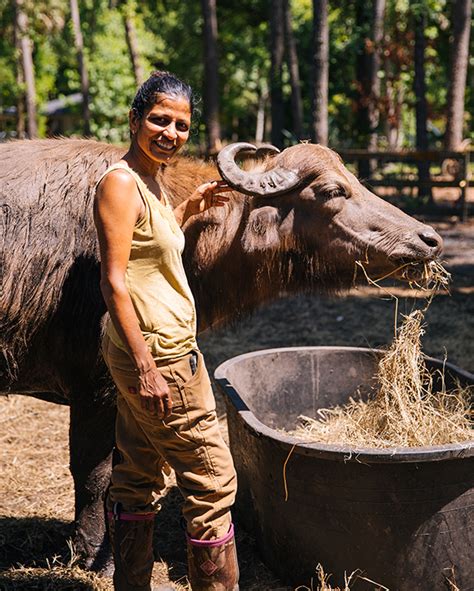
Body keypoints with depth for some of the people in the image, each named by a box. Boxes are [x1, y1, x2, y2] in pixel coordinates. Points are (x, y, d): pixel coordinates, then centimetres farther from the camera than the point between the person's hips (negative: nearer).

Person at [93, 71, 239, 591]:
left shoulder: (149, 180, 12)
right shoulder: (120, 182, -15)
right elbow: (113, 279, -21)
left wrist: (191, 207, 19)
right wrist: (147, 367, -24)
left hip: (146, 353, 10)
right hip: (158, 353, -10)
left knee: (136, 480, 16)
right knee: (211, 482, 0)